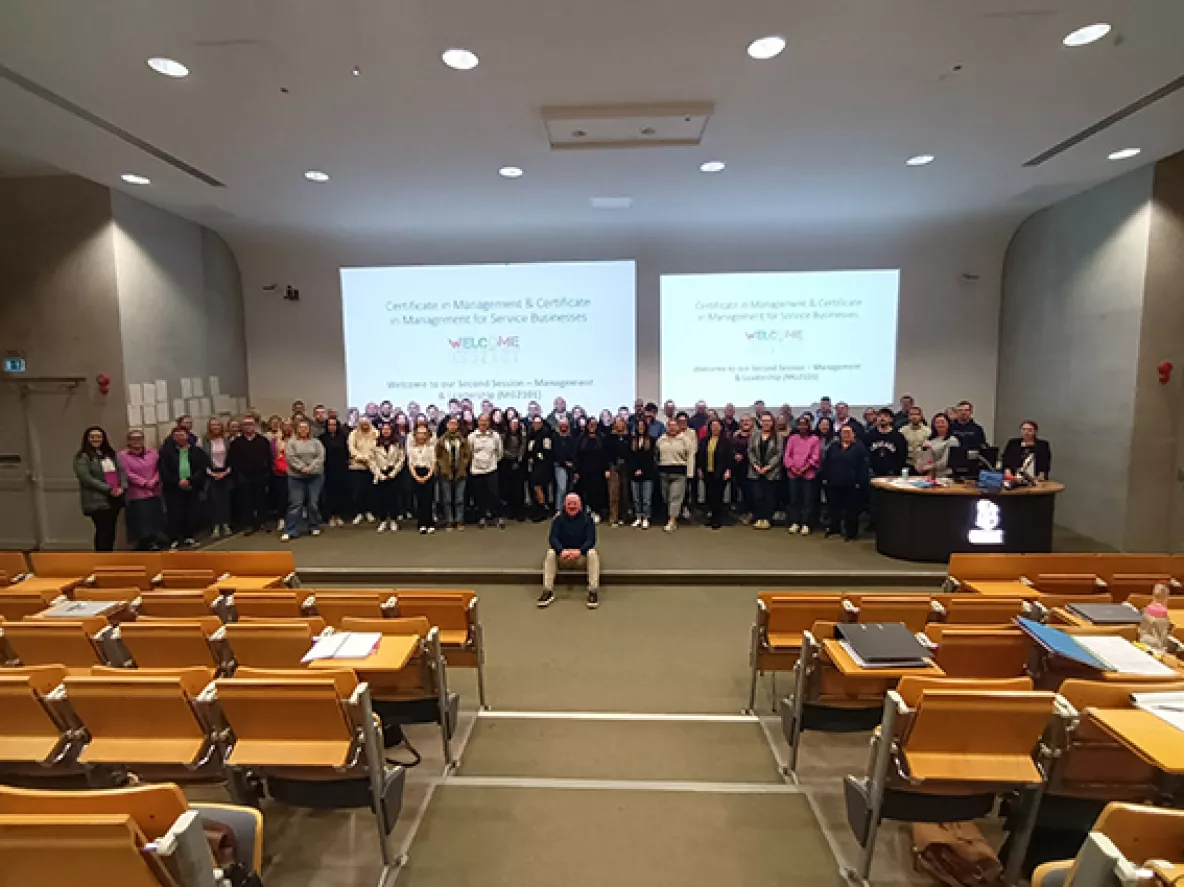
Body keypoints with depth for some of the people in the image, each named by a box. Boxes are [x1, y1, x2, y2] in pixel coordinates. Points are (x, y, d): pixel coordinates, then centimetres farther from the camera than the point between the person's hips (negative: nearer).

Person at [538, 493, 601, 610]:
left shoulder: (587, 518, -6)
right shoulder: (558, 519, -4)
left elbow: (591, 540, -13)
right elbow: (553, 538, -13)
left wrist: (579, 551, -33)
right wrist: (561, 551, -34)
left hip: (582, 555, -1)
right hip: (562, 555, 1)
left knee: (592, 553, -31)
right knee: (550, 553, -28)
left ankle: (593, 591, -33)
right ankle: (548, 591, -30)